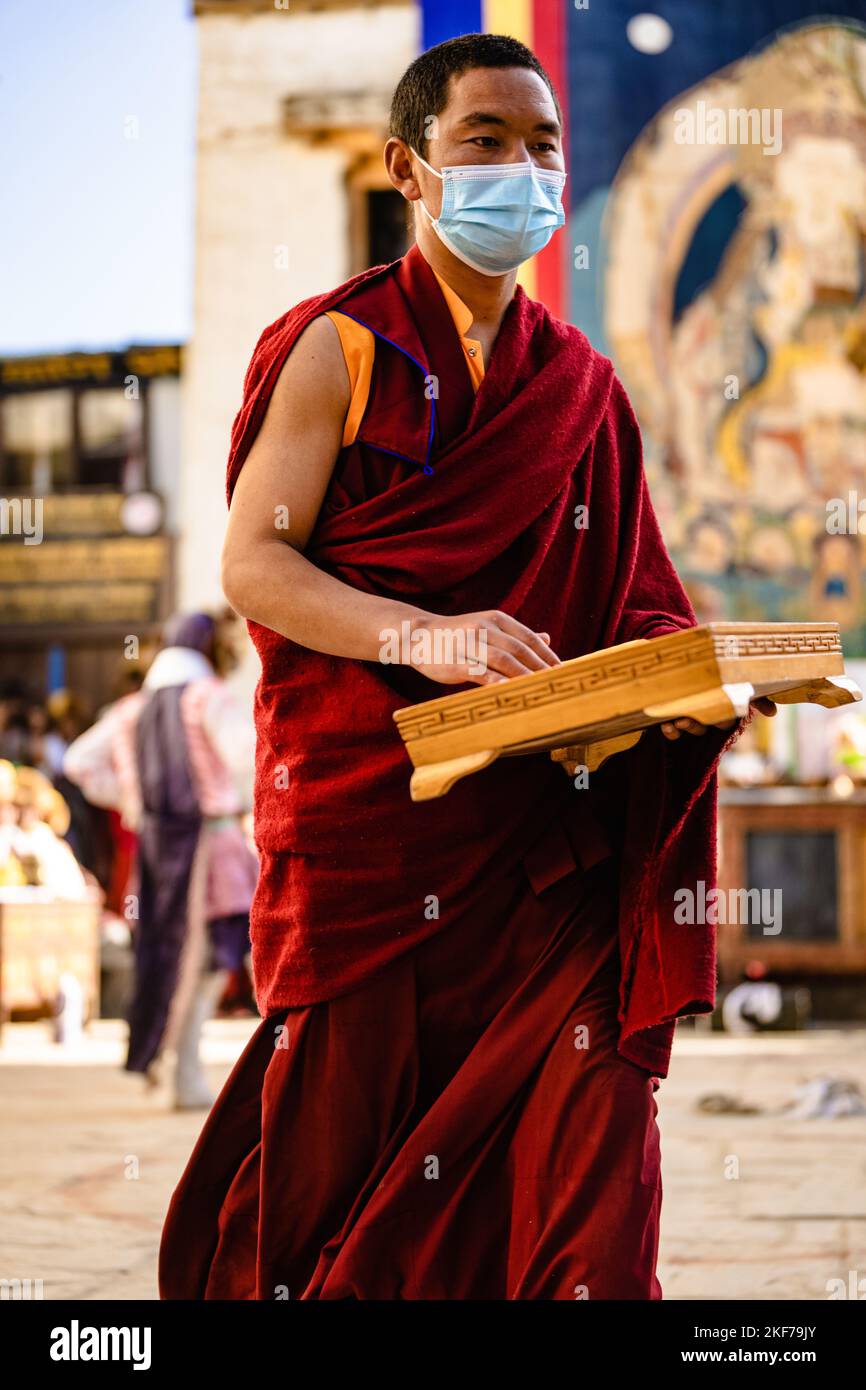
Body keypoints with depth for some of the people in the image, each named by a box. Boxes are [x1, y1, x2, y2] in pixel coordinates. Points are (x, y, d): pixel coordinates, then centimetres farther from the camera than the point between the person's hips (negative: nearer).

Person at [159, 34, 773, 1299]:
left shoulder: (582, 387, 16)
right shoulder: (340, 348, 3)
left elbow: (622, 608, 17)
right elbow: (252, 563, -6)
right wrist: (423, 637, -21)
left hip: (547, 828, 3)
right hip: (366, 805, -3)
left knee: (584, 1133, -8)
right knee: (352, 1130, 0)